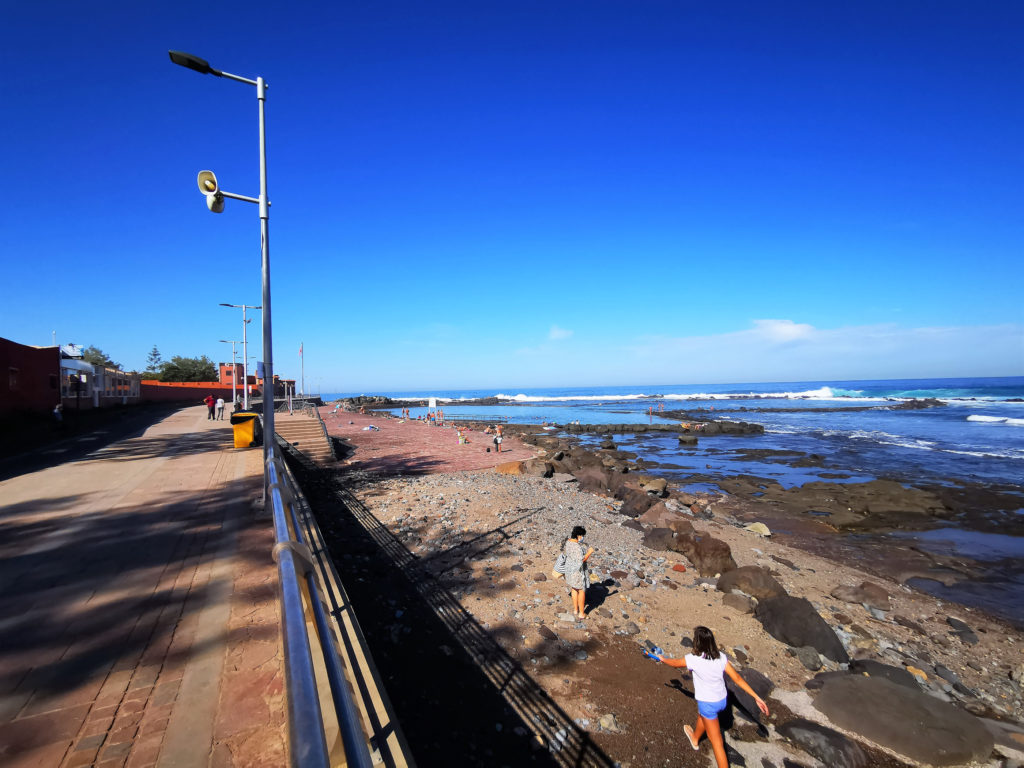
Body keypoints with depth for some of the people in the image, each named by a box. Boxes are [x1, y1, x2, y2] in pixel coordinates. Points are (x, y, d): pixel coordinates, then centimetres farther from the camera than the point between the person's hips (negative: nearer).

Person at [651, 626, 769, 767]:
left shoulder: (693, 659, -26)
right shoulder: (721, 657, -14)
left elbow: (675, 663, -7)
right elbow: (737, 678, -14)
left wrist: (663, 659, 14)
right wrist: (757, 697, -7)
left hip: (707, 704, -8)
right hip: (722, 700, 8)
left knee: (717, 742, 11)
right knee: (702, 715, 36)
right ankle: (695, 739, 60)